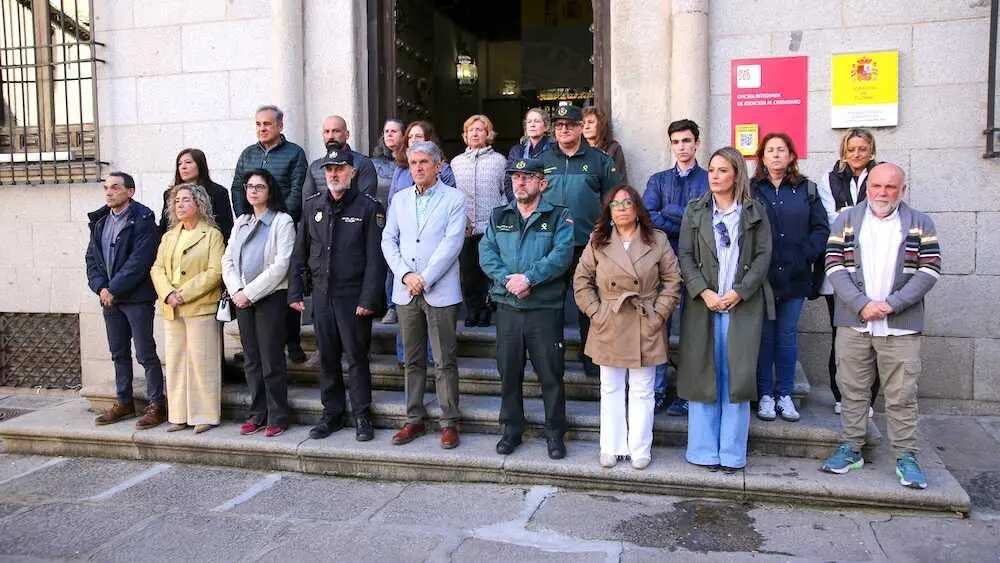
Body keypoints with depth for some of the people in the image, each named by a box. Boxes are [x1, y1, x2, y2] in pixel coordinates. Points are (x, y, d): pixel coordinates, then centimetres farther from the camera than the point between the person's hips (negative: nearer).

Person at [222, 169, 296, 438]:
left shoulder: (282, 221, -4)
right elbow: (228, 260, 11)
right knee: (251, 360, 9)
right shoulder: (240, 222, 15)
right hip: (243, 298, 6)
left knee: (271, 360, -4)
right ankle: (257, 414, 19)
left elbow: (280, 265, -13)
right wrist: (236, 291, -6)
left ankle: (277, 417, 6)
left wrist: (250, 293, -14)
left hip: (270, 297, -6)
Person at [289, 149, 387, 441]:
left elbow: (375, 257, -10)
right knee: (327, 357, 12)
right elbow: (301, 252, 12)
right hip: (322, 294, 5)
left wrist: (368, 299, -16)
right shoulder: (313, 205, 9)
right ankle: (332, 414, 24)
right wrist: (296, 291, 6)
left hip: (353, 295, -4)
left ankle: (362, 416, 16)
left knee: (357, 356, 3)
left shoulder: (368, 206, -6)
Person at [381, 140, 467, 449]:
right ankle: (415, 419, 20)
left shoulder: (454, 199, 0)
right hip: (406, 291, 4)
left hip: (440, 291, -4)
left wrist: (425, 279, -15)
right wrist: (405, 275, -7)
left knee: (445, 362, 0)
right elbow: (388, 240, 8)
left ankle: (449, 422, 9)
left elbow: (451, 243, -9)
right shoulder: (400, 199, 13)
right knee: (412, 361, 11)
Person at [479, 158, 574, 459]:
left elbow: (561, 254, -13)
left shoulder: (559, 216, 1)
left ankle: (555, 433, 18)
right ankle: (511, 430, 25)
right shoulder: (499, 216, 12)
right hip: (507, 307, 3)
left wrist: (528, 278, -21)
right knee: (509, 372, 11)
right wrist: (507, 279, -16)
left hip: (545, 308, -3)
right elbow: (486, 253, 1)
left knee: (551, 374, 3)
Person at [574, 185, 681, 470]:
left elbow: (672, 280, 1)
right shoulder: (598, 242, 2)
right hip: (609, 328, 1)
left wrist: (659, 313, -6)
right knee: (611, 389, 11)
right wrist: (595, 312, -4)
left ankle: (640, 449, 20)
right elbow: (581, 280, 4)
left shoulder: (658, 240, 0)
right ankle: (611, 447, 23)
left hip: (646, 328, -1)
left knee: (642, 392, 8)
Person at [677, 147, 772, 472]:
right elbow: (685, 256, 3)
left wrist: (739, 292, -10)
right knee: (702, 374, 3)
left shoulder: (755, 212, 7)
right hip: (703, 304, 1)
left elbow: (763, 256, 2)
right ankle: (704, 451, 12)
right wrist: (704, 292, -10)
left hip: (743, 304, -1)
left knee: (737, 376, 0)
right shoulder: (695, 211, 9)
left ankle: (732, 453, 10)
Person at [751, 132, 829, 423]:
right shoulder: (750, 190, 2)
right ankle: (765, 395, 14)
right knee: (763, 336, 4)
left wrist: (806, 255, -7)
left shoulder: (806, 189, 8)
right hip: (760, 276, -2)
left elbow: (821, 228, 4)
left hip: (794, 277, 2)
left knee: (788, 336, 9)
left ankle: (785, 395, 18)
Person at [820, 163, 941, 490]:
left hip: (901, 327, -1)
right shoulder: (846, 221, 6)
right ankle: (851, 448, 20)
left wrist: (892, 304, -13)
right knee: (853, 390, 8)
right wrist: (862, 305, -13)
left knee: (902, 395, 3)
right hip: (854, 323, 1)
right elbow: (834, 267, -1)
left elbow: (929, 270, -2)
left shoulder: (920, 224, 5)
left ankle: (906, 457, 14)